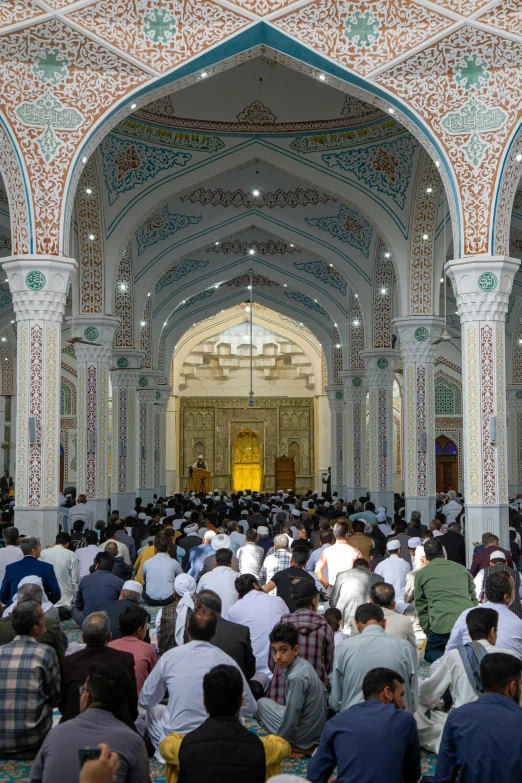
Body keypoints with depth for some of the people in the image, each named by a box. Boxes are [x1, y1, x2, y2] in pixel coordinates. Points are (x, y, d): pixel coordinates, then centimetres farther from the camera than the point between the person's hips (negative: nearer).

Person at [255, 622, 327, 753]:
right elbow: (323, 691, 12)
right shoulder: (304, 663, -3)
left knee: (262, 703, 6)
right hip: (319, 728, 8)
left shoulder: (296, 678, -27)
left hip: (302, 736, -8)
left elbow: (290, 721, -23)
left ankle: (296, 748, 4)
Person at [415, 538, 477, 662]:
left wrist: (427, 631, 21)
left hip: (442, 625, -3)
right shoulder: (461, 568, 20)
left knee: (430, 653, 18)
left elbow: (421, 606, 14)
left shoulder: (421, 574, 12)